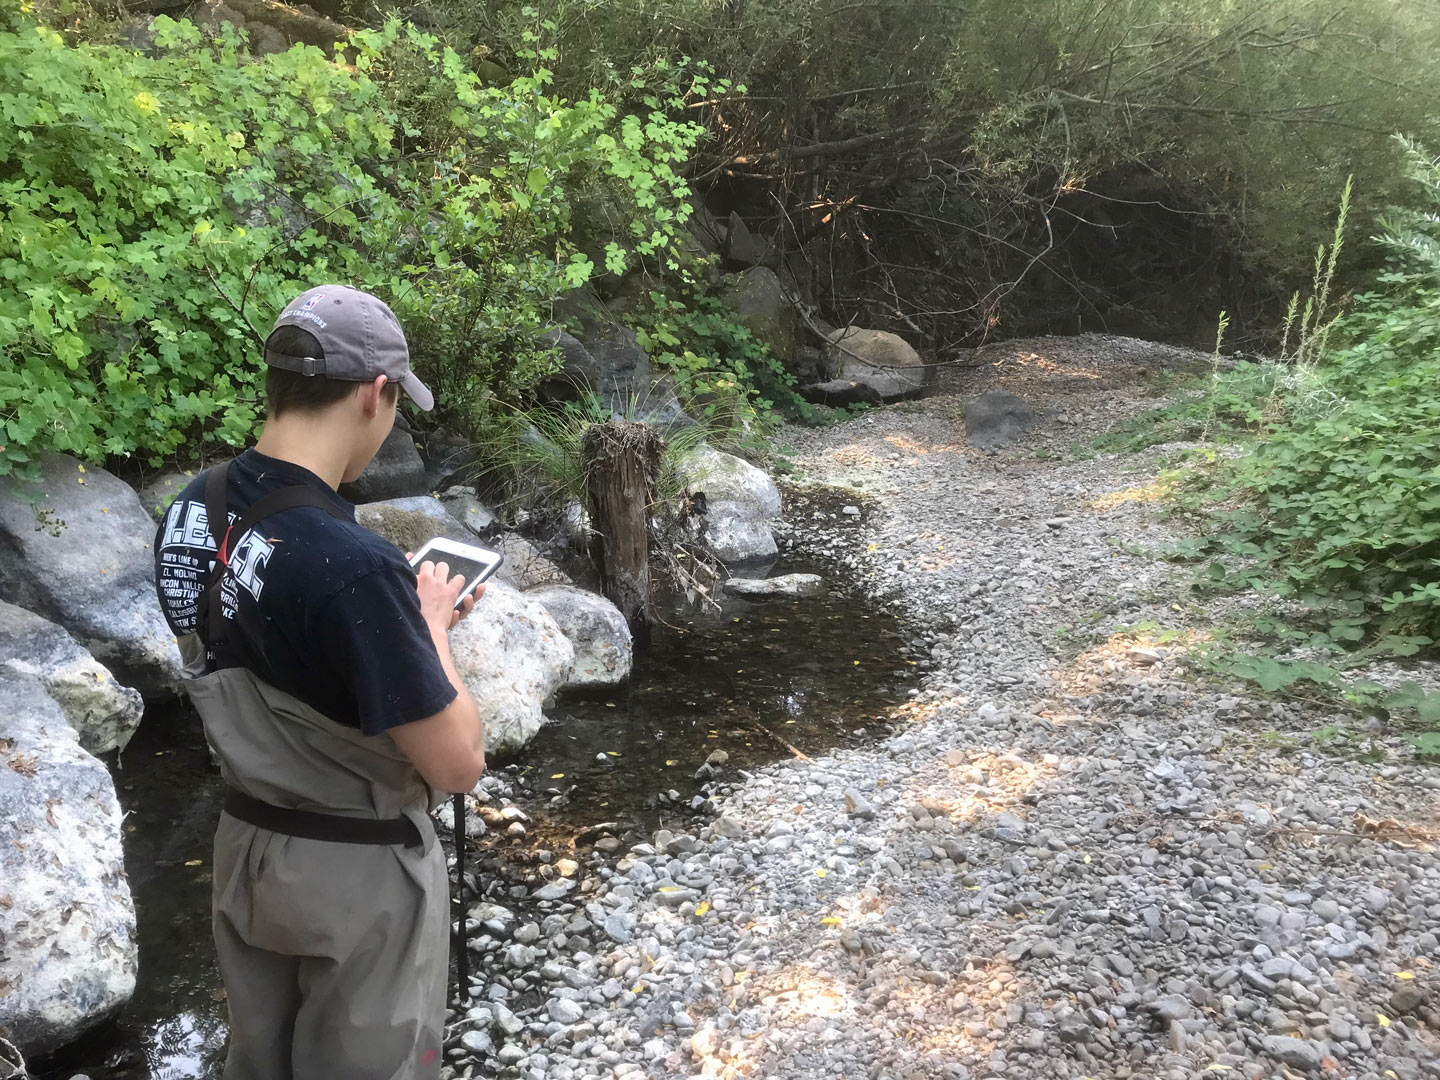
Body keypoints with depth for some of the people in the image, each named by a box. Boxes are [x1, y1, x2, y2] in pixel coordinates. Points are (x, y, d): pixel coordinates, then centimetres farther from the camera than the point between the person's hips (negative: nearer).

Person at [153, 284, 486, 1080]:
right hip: (359, 870, -6)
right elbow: (457, 763, -24)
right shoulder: (351, 563, -32)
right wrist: (431, 627, -10)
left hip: (245, 843, 7)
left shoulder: (189, 514, -7)